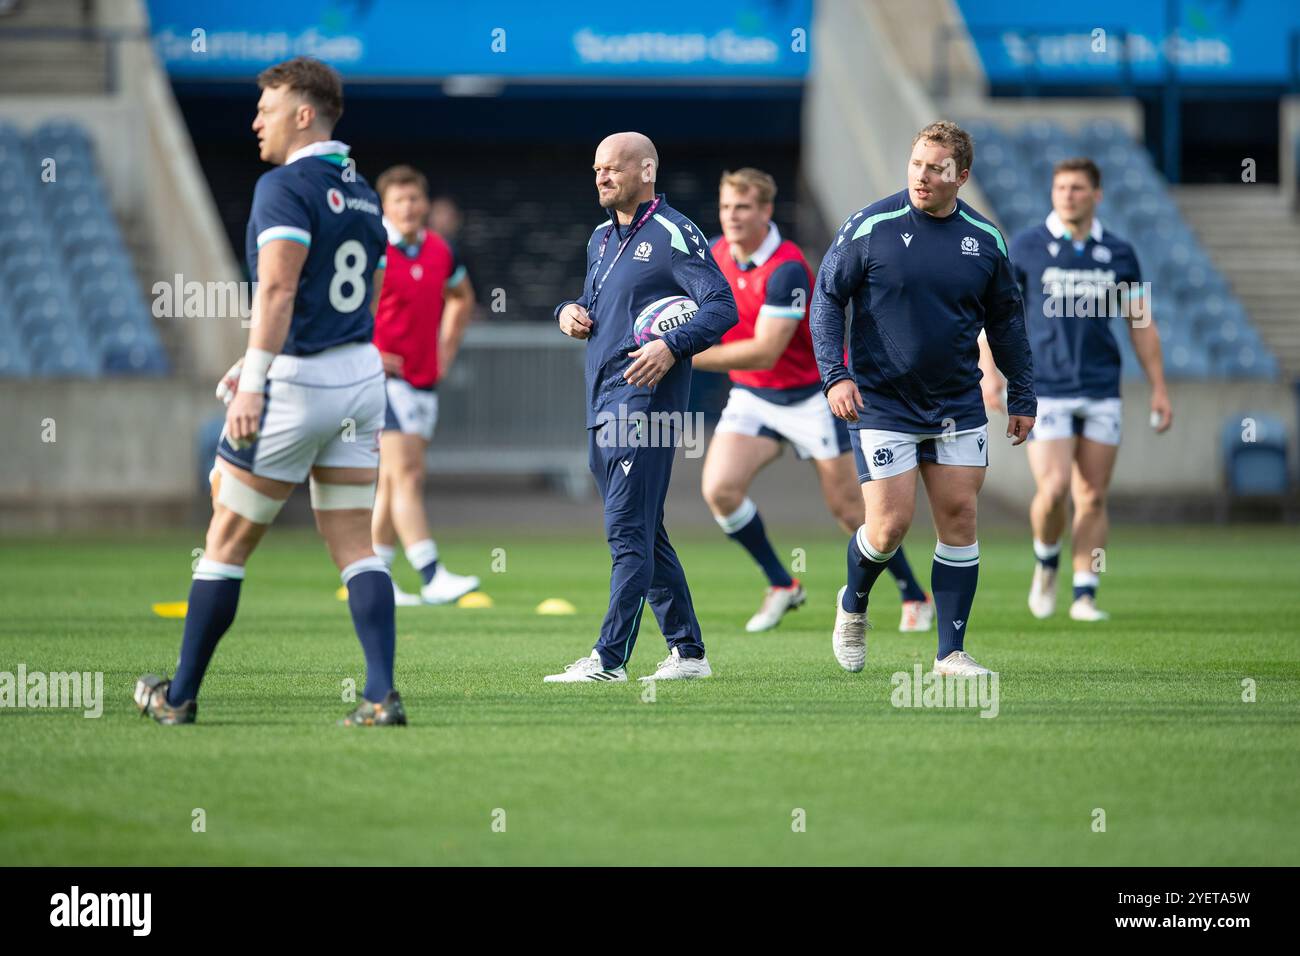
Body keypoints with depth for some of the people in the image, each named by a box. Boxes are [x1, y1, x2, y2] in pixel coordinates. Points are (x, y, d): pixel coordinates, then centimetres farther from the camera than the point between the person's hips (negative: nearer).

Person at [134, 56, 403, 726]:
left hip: (296, 387, -7)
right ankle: (382, 694, -8)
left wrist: (253, 383, -27)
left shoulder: (286, 186, -12)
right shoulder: (363, 194, 15)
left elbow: (278, 288, -23)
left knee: (227, 542, 5)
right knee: (355, 545, 5)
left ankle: (179, 696, 14)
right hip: (361, 372, 7)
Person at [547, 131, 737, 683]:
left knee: (628, 530, -12)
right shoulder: (601, 238, 19)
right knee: (643, 534, 11)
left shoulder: (673, 234, -7)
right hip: (602, 404, 9)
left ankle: (610, 658, -15)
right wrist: (570, 312, 8)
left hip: (645, 399, -9)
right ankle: (687, 652, 18)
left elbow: (722, 306, -13)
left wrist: (672, 347, -26)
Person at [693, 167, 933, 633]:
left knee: (848, 507, 3)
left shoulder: (787, 270, -26)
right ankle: (781, 586, 0)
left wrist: (690, 357, -33)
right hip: (751, 398, 6)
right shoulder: (716, 252, -3)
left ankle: (915, 597, 24)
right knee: (719, 489, -18)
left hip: (810, 397, -6)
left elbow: (764, 352, -32)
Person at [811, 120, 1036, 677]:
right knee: (889, 525, -8)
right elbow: (826, 297, -2)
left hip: (957, 404, 3)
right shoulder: (870, 228, -8)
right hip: (881, 402, -3)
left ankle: (951, 651, 6)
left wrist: (1022, 397, 13)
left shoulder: (984, 239, 2)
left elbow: (1005, 319, 14)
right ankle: (853, 605, 24)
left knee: (959, 518, -1)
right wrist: (834, 374, -12)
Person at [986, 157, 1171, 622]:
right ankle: (1045, 563, 14)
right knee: (1053, 490, -14)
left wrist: (1159, 388, 6)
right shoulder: (1025, 248, -1)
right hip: (1044, 391, -3)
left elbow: (1141, 323, 11)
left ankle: (1084, 596, 8)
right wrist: (989, 373, -11)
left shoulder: (1118, 253, 6)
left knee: (1092, 498, 1)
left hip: (1101, 392, 3)